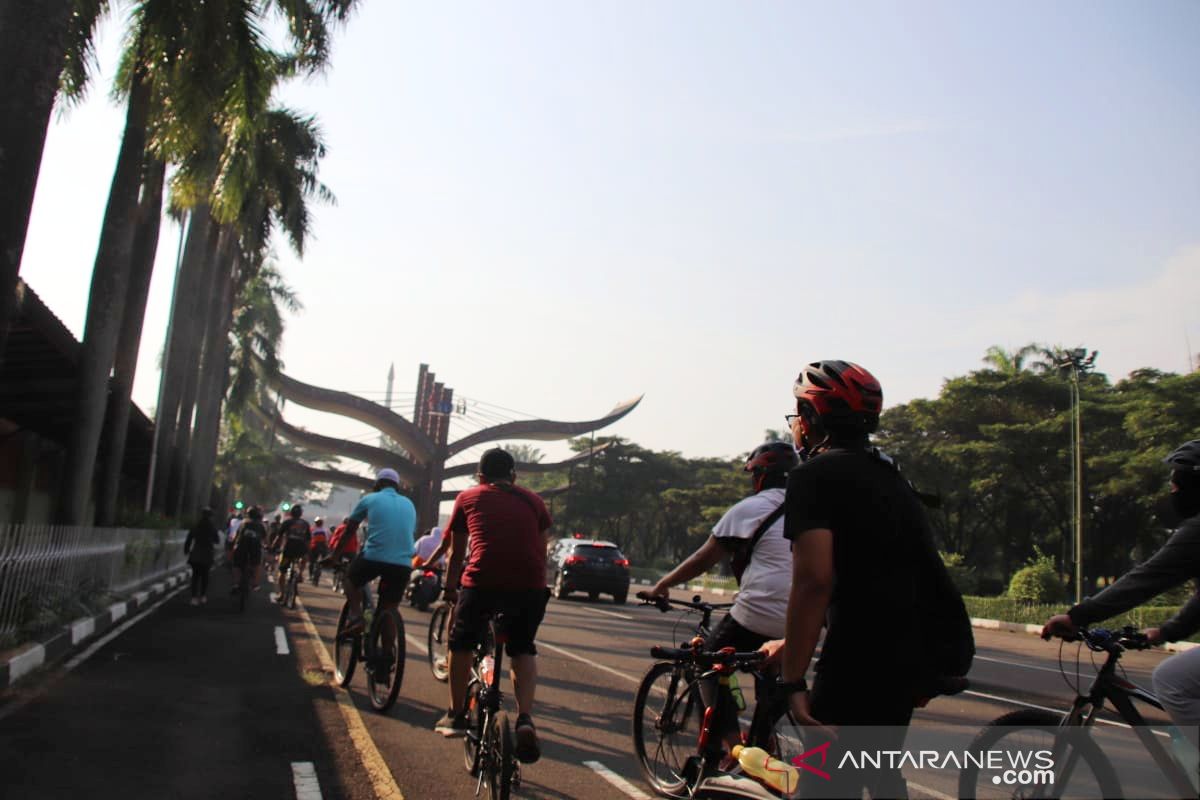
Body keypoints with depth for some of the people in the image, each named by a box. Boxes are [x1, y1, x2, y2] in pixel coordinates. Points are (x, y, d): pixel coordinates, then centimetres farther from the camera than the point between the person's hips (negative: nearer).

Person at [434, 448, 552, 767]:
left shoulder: (468, 497, 19)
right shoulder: (533, 501, 21)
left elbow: (456, 552, 26)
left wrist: (449, 589, 39)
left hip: (482, 580, -1)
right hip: (530, 585, 1)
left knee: (461, 644, 24)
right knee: (523, 650, 23)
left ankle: (455, 716, 34)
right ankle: (525, 719, 5)